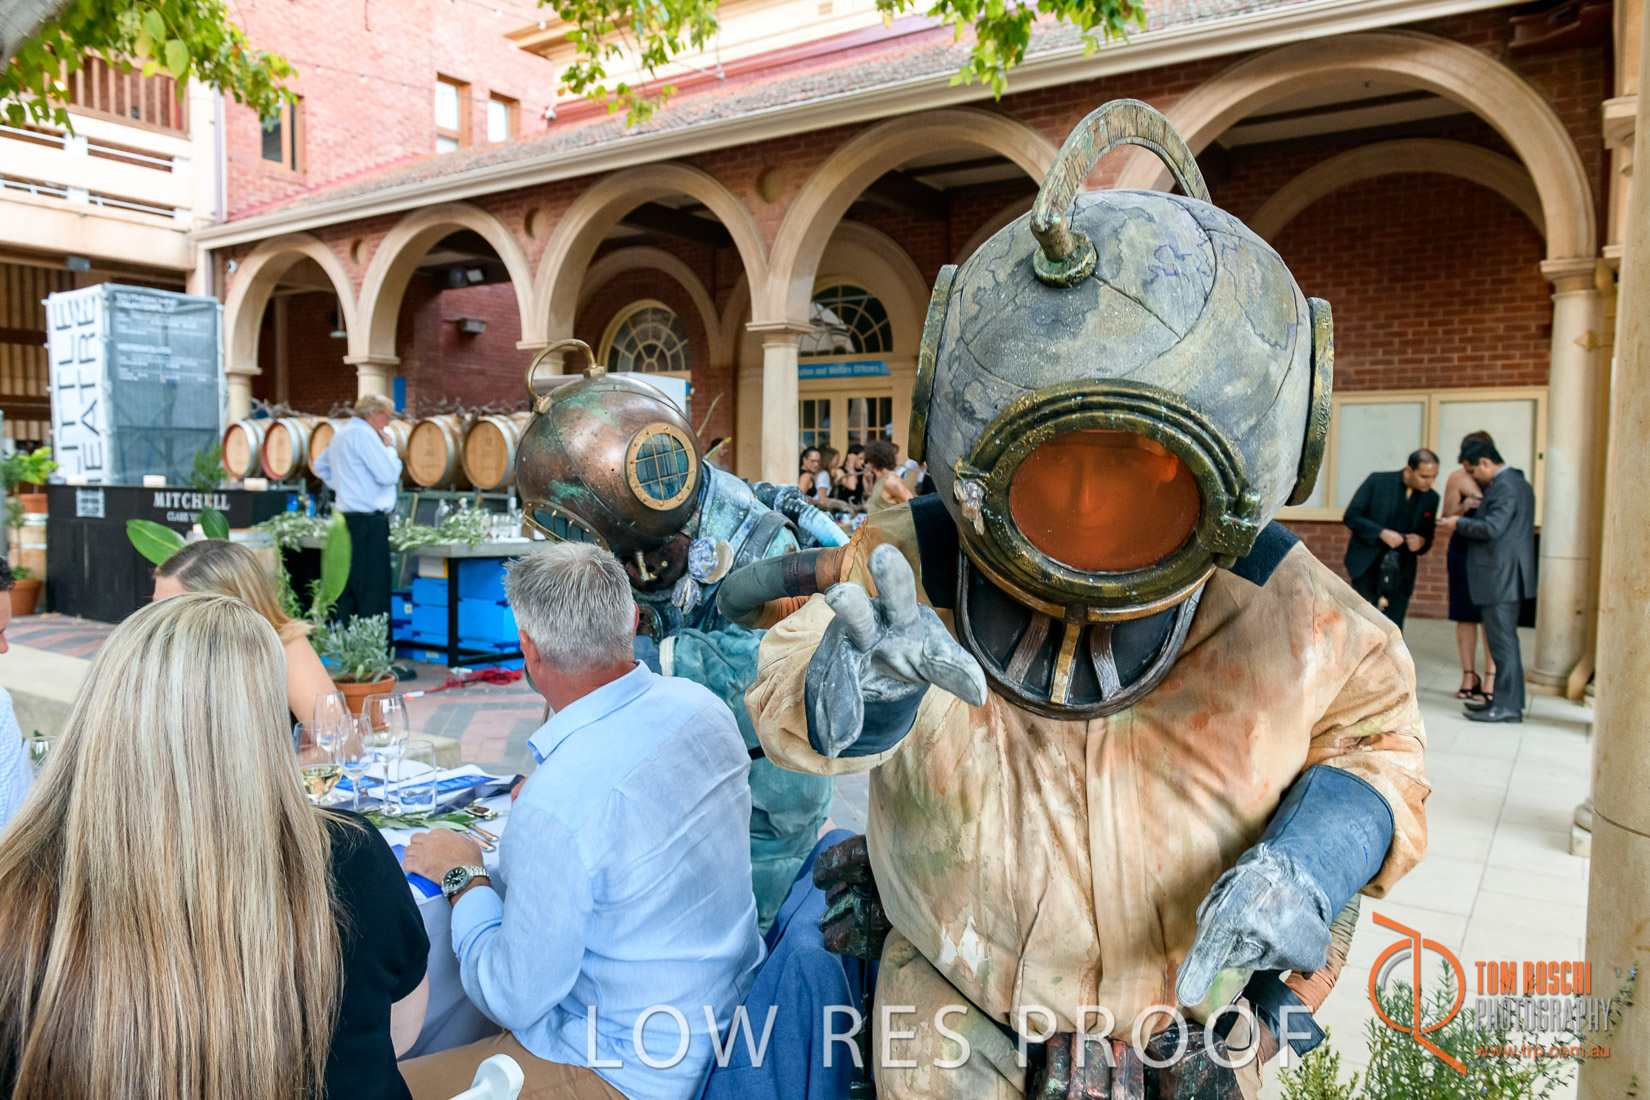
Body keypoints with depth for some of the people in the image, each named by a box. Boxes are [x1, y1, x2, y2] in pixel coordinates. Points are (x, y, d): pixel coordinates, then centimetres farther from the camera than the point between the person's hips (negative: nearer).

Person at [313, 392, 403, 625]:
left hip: (348, 516, 10)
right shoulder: (364, 434, -13)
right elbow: (389, 475, -18)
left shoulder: (341, 434, 19)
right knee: (373, 588, -9)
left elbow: (320, 466, 32)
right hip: (369, 520, -10)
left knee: (351, 586, 15)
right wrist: (389, 447, -3)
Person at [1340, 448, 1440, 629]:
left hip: (1401, 572, 3)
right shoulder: (1378, 481, -4)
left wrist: (1421, 542, -9)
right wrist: (1382, 533, -19)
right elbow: (1351, 516, -8)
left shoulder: (1431, 498, 7)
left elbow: (1428, 536, 16)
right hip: (1368, 565, -3)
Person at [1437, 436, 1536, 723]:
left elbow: (1492, 528, -24)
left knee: (1502, 640, -6)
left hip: (1501, 578, -11)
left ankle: (1507, 706, -2)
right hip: (1509, 578, 11)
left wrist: (1460, 524, -10)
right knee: (1504, 640, 15)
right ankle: (1505, 699, 23)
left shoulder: (1504, 487, -16)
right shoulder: (1517, 482, 17)